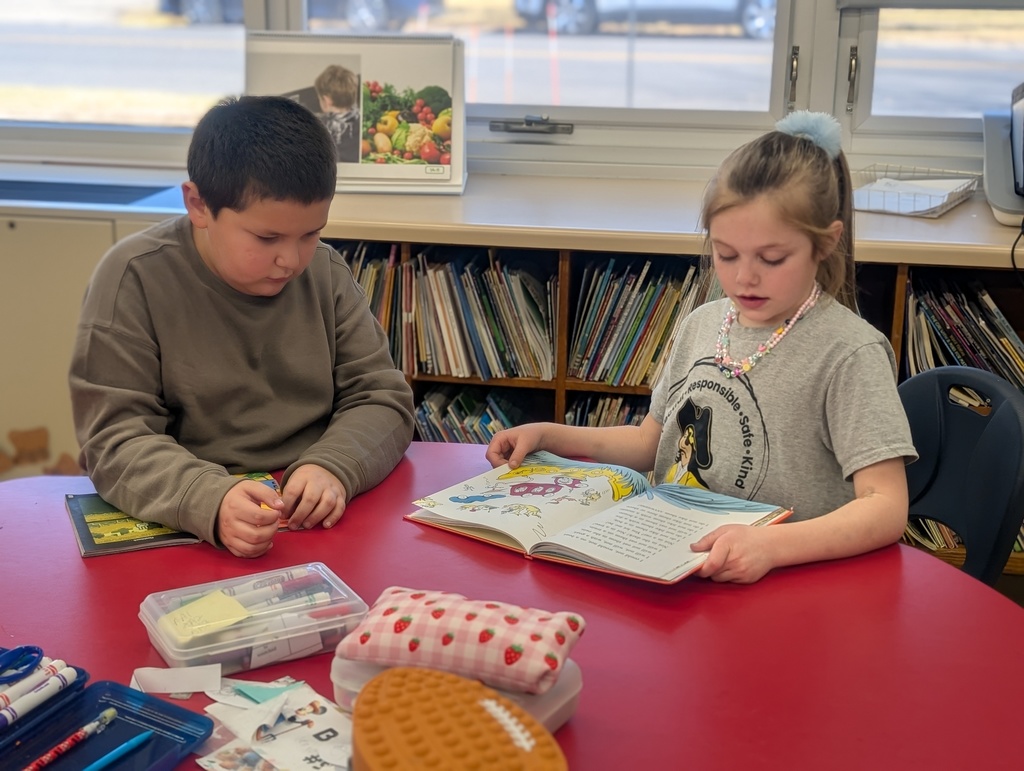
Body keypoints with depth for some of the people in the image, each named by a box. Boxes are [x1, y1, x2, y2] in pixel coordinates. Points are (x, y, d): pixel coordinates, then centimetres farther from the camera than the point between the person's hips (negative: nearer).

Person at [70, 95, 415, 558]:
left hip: (322, 528, 2)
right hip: (185, 537, -2)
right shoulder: (134, 279, -7)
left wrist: (332, 467, -16)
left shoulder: (326, 271, 5)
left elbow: (381, 398, 6)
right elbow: (117, 438, -11)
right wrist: (210, 501, -31)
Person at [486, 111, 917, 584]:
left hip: (775, 582, -6)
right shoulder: (701, 324, 9)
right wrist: (548, 436, 10)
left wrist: (770, 544, -35)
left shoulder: (850, 353, -12)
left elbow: (886, 509, -19)